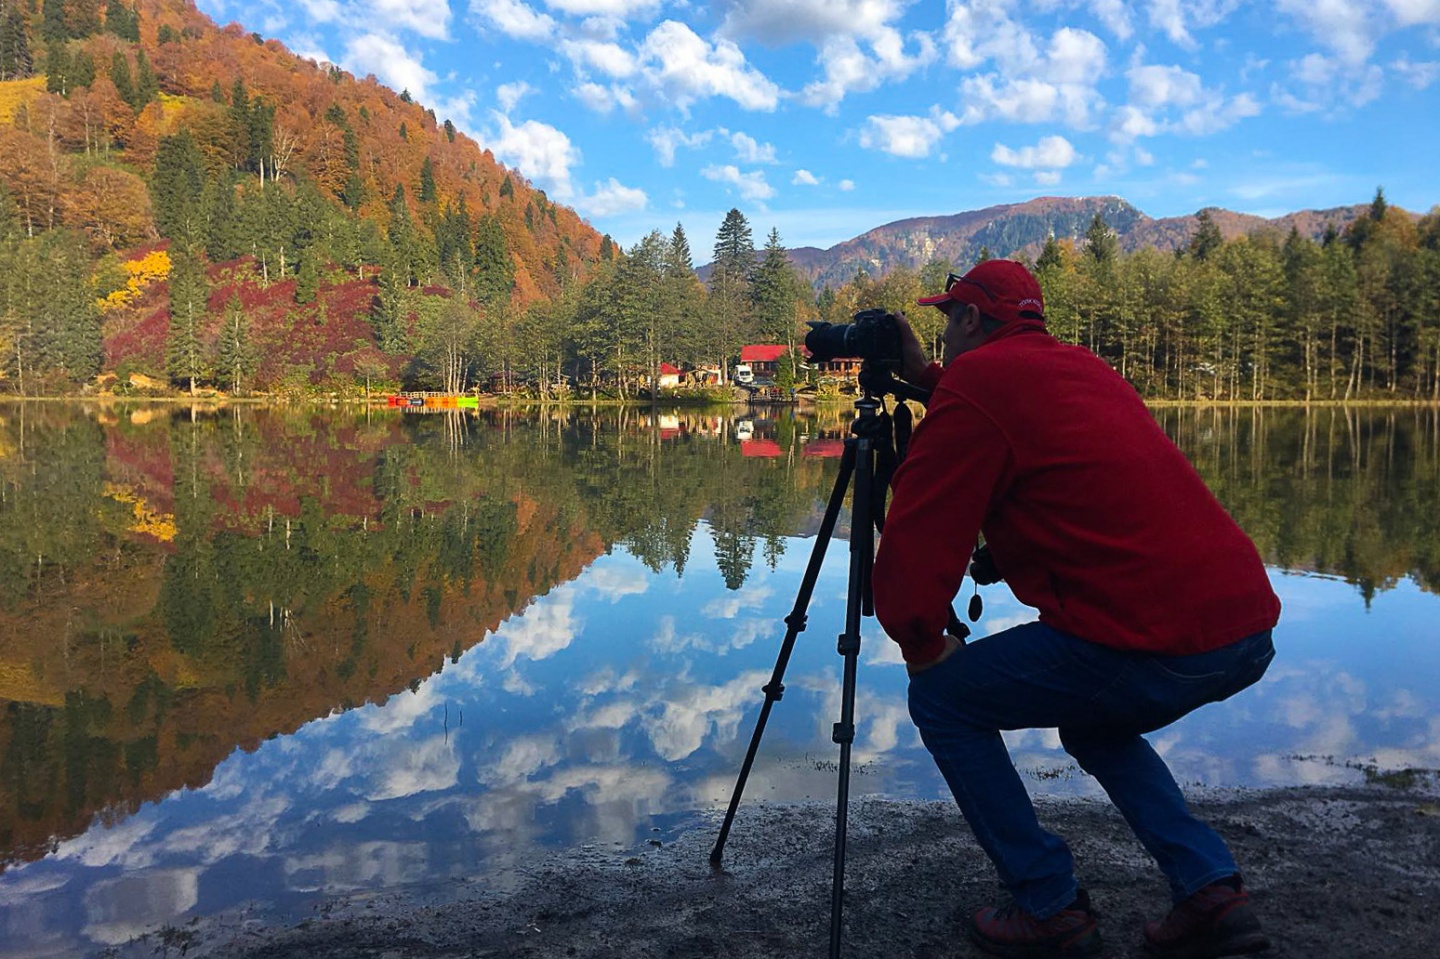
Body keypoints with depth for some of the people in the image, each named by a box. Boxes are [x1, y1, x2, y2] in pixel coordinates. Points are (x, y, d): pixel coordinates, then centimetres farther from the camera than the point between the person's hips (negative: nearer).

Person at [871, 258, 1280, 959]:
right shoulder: (1081, 367, 20)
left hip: (1154, 638, -9)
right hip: (1248, 625, 9)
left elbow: (915, 545, -8)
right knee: (1094, 718, 34)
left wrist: (921, 648, 8)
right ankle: (1212, 893, 20)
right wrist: (928, 377, 38)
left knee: (943, 697, 8)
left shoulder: (976, 382, -4)